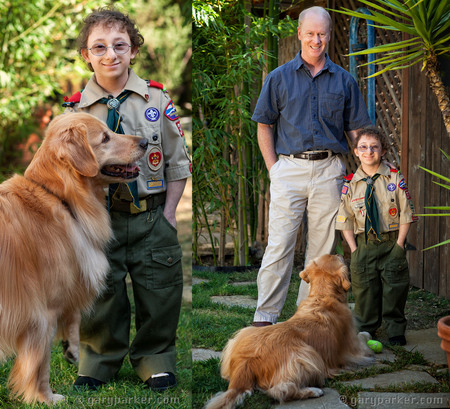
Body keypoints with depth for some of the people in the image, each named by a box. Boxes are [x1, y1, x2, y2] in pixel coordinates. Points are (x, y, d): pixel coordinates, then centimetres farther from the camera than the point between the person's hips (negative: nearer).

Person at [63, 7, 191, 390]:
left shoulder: (157, 100, -2)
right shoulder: (75, 108, -2)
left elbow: (178, 161, 3)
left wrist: (169, 212, -2)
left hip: (151, 216, 0)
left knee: (158, 291, 8)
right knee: (100, 291, 9)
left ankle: (155, 358, 29)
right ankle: (99, 361, 31)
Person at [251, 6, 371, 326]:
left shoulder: (344, 80, 11)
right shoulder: (279, 77, 8)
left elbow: (357, 131, 13)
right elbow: (264, 126, 8)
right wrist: (273, 168, -2)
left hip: (330, 170, 2)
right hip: (289, 169, -2)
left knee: (322, 247, 5)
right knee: (279, 245, -7)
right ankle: (265, 316, -3)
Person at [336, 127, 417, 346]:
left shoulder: (395, 178, -2)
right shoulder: (350, 184, 1)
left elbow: (406, 214, -1)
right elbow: (345, 220, 5)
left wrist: (399, 244, -7)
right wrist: (354, 248, -3)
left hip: (391, 243, -1)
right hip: (363, 244, 1)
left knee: (394, 289, 1)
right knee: (364, 288, 4)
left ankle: (395, 331, 16)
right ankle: (365, 331, 19)